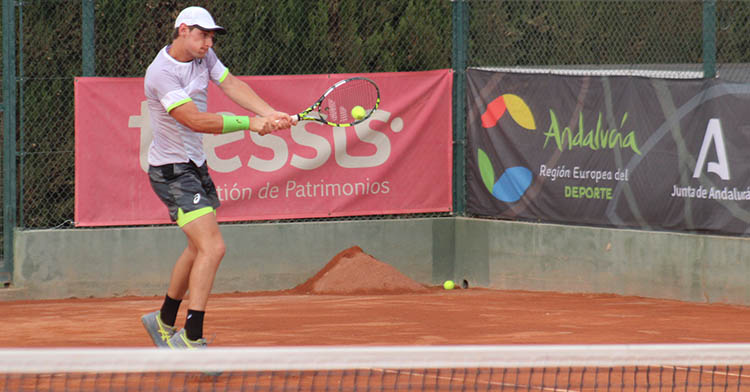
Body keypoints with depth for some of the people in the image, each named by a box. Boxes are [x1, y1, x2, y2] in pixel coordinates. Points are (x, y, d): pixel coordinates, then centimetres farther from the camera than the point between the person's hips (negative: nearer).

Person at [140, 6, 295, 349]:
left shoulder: (203, 57, 4)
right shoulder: (162, 73, -23)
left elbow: (231, 85, -6)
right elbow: (197, 121, -29)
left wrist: (270, 114, -21)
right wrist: (248, 124, -29)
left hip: (196, 165, 10)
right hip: (172, 171, -10)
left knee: (199, 248, 22)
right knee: (213, 248, -20)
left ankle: (164, 321, 39)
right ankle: (190, 339, -20)